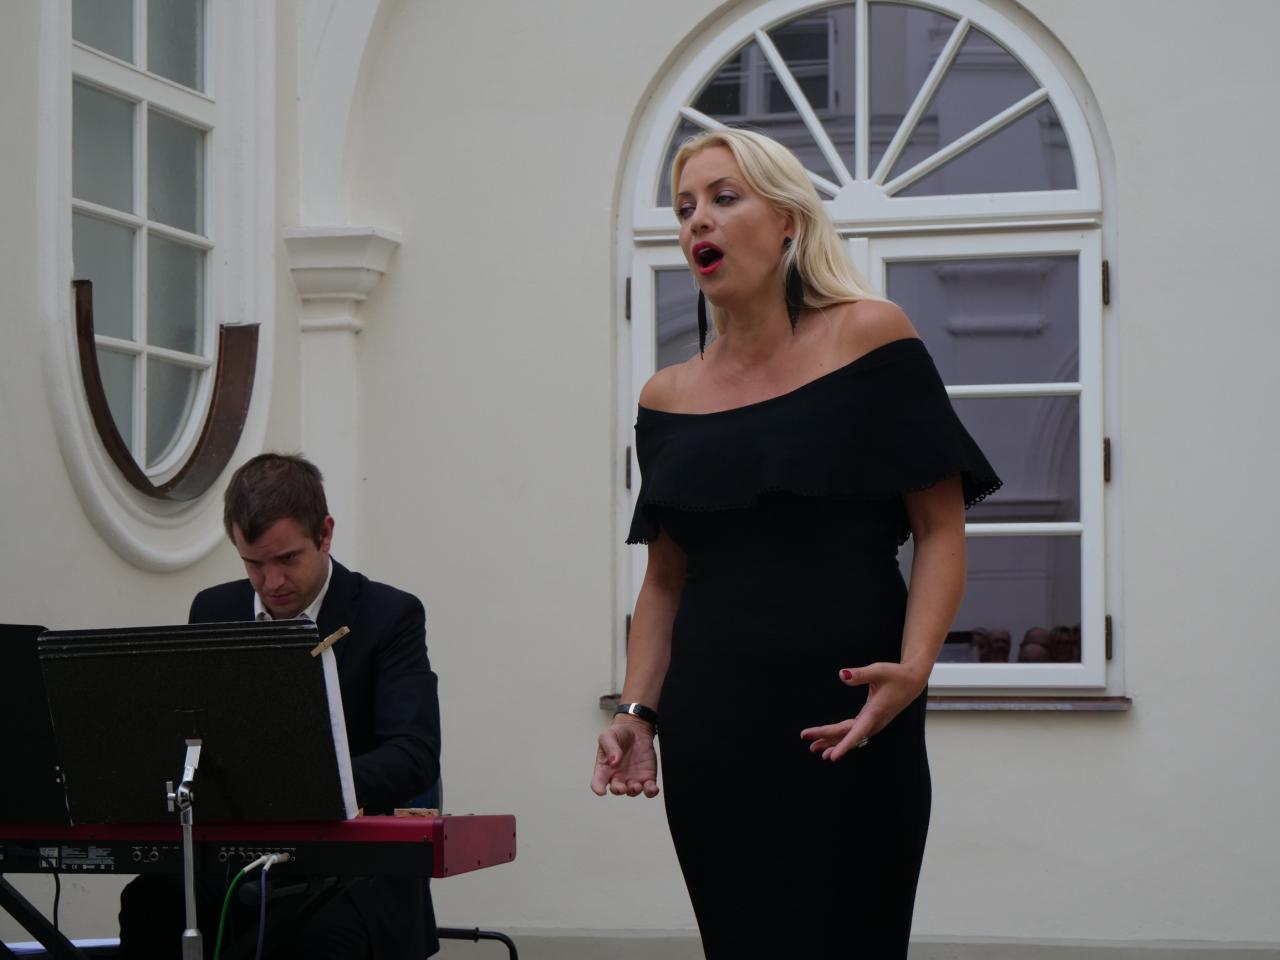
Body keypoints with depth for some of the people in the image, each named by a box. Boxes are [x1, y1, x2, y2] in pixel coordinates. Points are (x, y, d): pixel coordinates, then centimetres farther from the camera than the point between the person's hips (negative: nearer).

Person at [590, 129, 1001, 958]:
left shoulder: (869, 338, -1)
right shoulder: (669, 398, 12)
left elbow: (941, 530, -4)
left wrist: (914, 667, -18)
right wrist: (637, 712, 3)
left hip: (844, 724, -4)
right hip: (712, 728, 4)